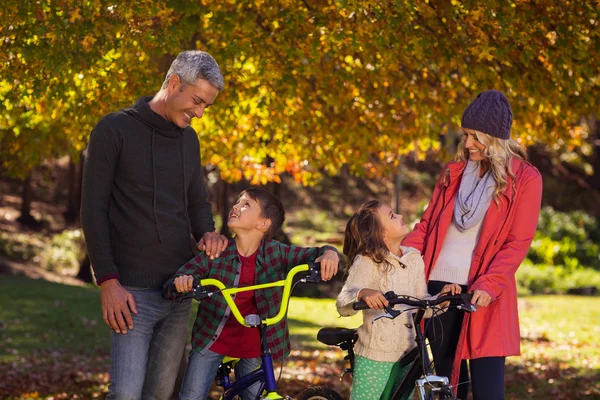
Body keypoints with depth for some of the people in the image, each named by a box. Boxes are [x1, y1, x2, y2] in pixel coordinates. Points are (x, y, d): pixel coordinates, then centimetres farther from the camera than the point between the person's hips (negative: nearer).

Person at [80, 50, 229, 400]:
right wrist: (108, 281, -14)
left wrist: (207, 233, -1)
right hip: (134, 291, -6)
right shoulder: (115, 131, -5)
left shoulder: (189, 139, 14)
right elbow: (94, 210, -7)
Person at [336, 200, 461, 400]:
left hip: (407, 354, 5)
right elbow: (343, 306, -20)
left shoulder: (414, 259, 6)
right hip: (375, 357, -5)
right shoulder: (367, 261, -11)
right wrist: (362, 293, -41)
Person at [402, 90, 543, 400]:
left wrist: (488, 284, -20)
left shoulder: (525, 179, -1)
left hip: (484, 294, -4)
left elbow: (518, 243, -6)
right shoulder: (453, 172, 13)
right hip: (439, 285, 4)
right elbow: (427, 226, 12)